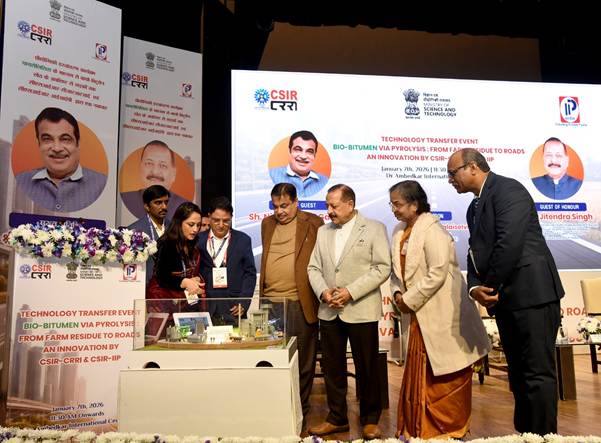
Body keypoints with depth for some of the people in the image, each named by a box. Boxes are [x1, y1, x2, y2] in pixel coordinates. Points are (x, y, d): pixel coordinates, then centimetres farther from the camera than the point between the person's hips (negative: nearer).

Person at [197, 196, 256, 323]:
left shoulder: (243, 240, 6)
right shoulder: (199, 240, 6)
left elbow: (250, 273, 5)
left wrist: (243, 302, -4)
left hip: (233, 308, 0)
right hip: (205, 307, 0)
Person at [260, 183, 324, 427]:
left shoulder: (313, 223, 0)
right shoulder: (267, 223, 15)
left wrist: (320, 293, -6)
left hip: (299, 305, -4)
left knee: (301, 362, 6)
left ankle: (300, 412, 20)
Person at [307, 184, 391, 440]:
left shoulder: (374, 228, -1)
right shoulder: (323, 232, 13)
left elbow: (382, 268, -9)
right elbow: (313, 268, 12)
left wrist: (351, 291, -16)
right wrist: (323, 291, -7)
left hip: (361, 310, -4)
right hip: (329, 311, 5)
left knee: (367, 368, 6)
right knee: (332, 368, 10)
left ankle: (370, 419, 23)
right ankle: (337, 418, 26)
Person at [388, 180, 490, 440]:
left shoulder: (431, 229, -16)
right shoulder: (399, 231, 8)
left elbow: (437, 273, -23)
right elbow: (397, 269, 14)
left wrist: (409, 300, -17)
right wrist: (397, 293, -4)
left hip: (441, 313, -7)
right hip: (419, 314, 7)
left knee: (444, 376, 4)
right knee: (418, 373, 12)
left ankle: (451, 430, 21)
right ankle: (419, 428, 25)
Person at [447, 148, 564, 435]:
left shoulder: (507, 189, -10)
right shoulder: (475, 207, 18)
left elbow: (510, 244, -21)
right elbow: (476, 252, 14)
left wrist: (490, 287, -11)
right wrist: (474, 287, -4)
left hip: (532, 293, -9)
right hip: (505, 298, 9)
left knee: (538, 372, -3)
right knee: (518, 373, 16)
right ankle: (524, 433, 27)